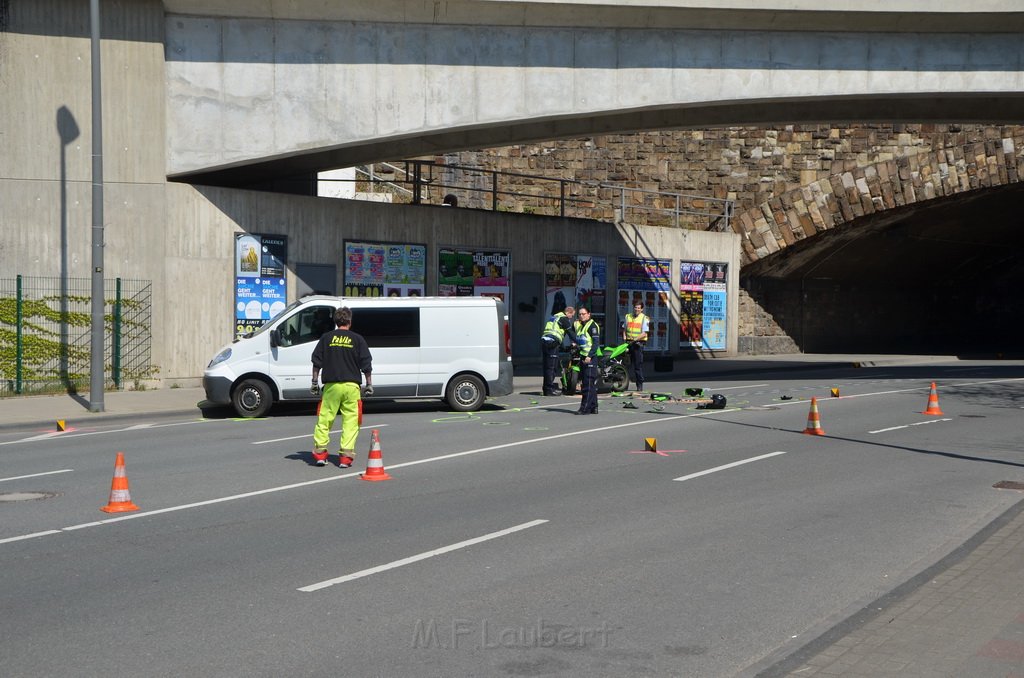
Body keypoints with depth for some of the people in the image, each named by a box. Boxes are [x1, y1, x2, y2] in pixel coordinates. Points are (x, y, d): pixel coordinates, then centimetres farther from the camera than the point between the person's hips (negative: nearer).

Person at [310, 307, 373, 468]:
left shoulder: (327, 338, 6)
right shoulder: (357, 339, 3)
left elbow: (317, 362, 6)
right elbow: (366, 364, 3)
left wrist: (315, 382, 13)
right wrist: (369, 384, 11)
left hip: (331, 385, 1)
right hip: (351, 386, -1)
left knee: (324, 418, 7)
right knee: (351, 420, 1)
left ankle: (320, 451, 5)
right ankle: (346, 455, -3)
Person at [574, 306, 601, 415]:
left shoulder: (592, 325, -8)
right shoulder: (580, 325, 20)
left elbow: (596, 342, -16)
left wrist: (589, 356, -23)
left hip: (590, 358, -10)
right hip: (583, 357, 10)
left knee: (588, 384, -9)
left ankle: (585, 408, -11)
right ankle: (593, 407, 16)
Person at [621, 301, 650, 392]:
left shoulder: (644, 318, -2)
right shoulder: (628, 316, 13)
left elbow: (644, 334, -9)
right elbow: (624, 329, 21)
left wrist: (635, 340, -19)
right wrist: (624, 338, 4)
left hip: (638, 344, -4)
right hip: (628, 343, 4)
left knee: (638, 365, -6)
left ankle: (640, 385, -3)